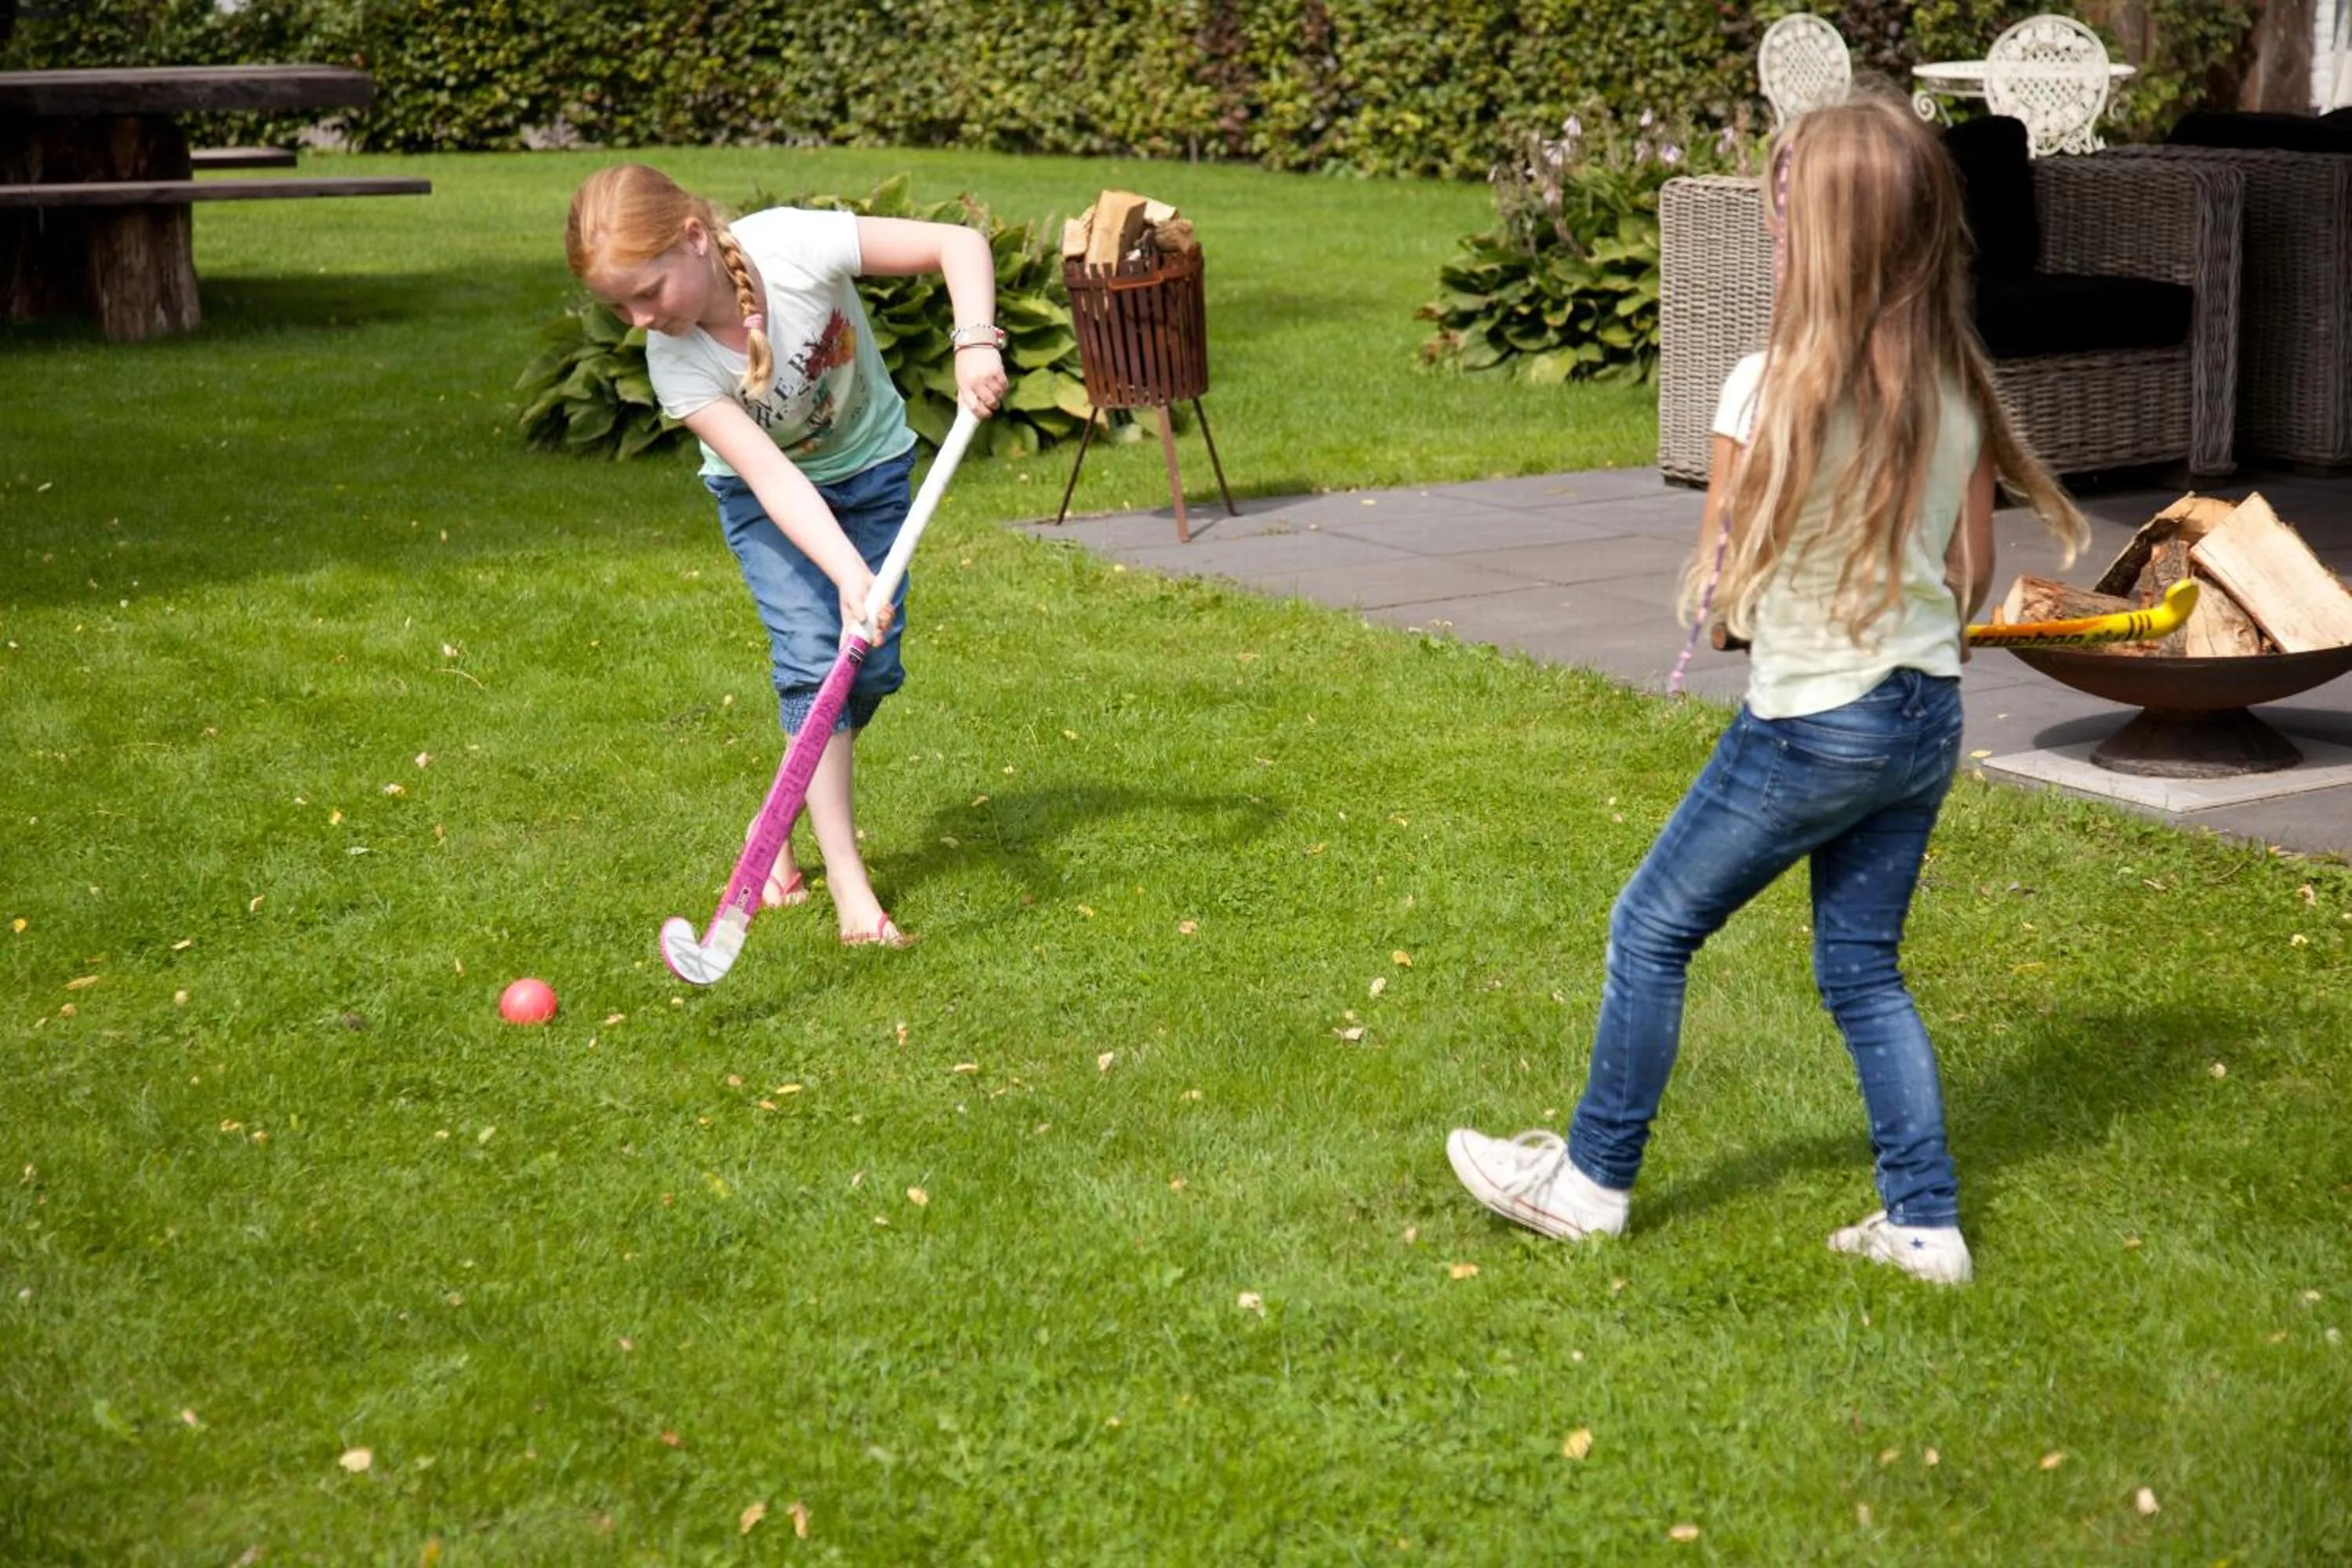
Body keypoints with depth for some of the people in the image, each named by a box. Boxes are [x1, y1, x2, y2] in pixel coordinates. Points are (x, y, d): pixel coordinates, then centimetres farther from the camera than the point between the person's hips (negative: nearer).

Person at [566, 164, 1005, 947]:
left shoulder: (791, 244, -34)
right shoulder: (675, 363, -30)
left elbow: (960, 244, -31)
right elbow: (771, 478, -36)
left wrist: (975, 343, -47)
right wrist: (847, 573, -49)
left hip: (870, 466, 1)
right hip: (766, 500, -1)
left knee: (871, 668, -2)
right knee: (813, 658, -18)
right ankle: (848, 886, -13)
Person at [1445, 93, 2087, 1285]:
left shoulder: (1772, 387, -19)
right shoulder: (1957, 386, -1)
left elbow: (1718, 594, -12)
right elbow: (1970, 577, 7)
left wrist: (1719, 602, 9)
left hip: (1808, 727, -6)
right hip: (1929, 716, 6)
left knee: (1651, 930, 11)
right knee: (1862, 970, 18)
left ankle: (1592, 1179, 23)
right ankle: (1926, 1224, 18)